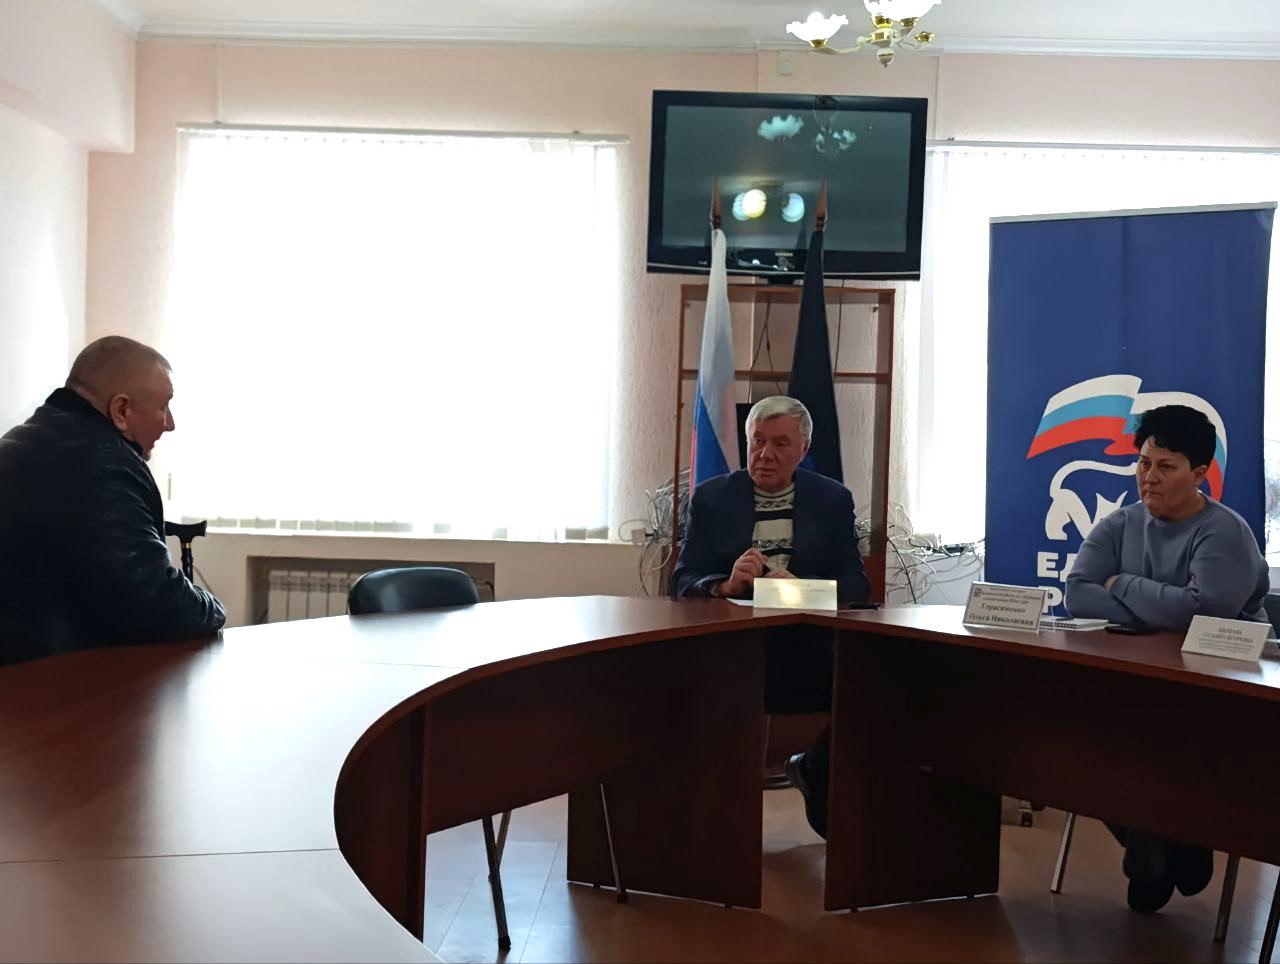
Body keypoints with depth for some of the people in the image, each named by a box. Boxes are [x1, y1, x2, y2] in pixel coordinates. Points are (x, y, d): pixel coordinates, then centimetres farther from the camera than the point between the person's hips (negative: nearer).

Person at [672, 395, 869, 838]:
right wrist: (726, 585, -19)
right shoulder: (711, 497, 10)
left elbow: (856, 586, 3)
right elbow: (682, 584, 3)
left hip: (809, 652, 1)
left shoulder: (834, 499, 12)